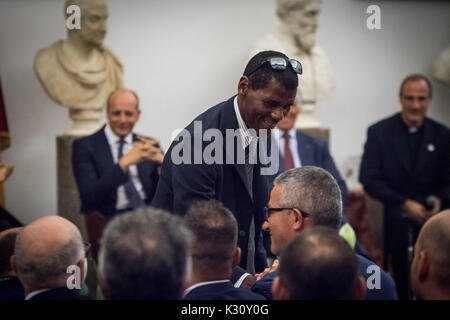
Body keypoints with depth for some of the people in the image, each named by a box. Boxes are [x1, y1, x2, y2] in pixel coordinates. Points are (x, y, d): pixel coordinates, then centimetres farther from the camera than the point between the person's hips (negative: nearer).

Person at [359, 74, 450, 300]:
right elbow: (369, 179, -6)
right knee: (398, 283, -3)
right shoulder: (379, 132, 0)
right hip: (392, 221, -1)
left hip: (431, 221, 2)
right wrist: (405, 204, -16)